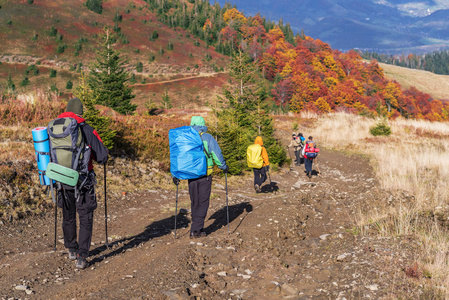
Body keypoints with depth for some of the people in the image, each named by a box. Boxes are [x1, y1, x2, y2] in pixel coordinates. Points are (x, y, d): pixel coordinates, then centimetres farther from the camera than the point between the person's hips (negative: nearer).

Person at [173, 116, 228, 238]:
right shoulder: (207, 137, -3)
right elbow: (217, 154, -3)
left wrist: (175, 174, 8)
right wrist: (223, 167, 11)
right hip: (205, 175, -3)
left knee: (194, 203, 15)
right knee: (203, 203, 3)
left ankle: (198, 229, 20)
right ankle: (195, 229, -4)